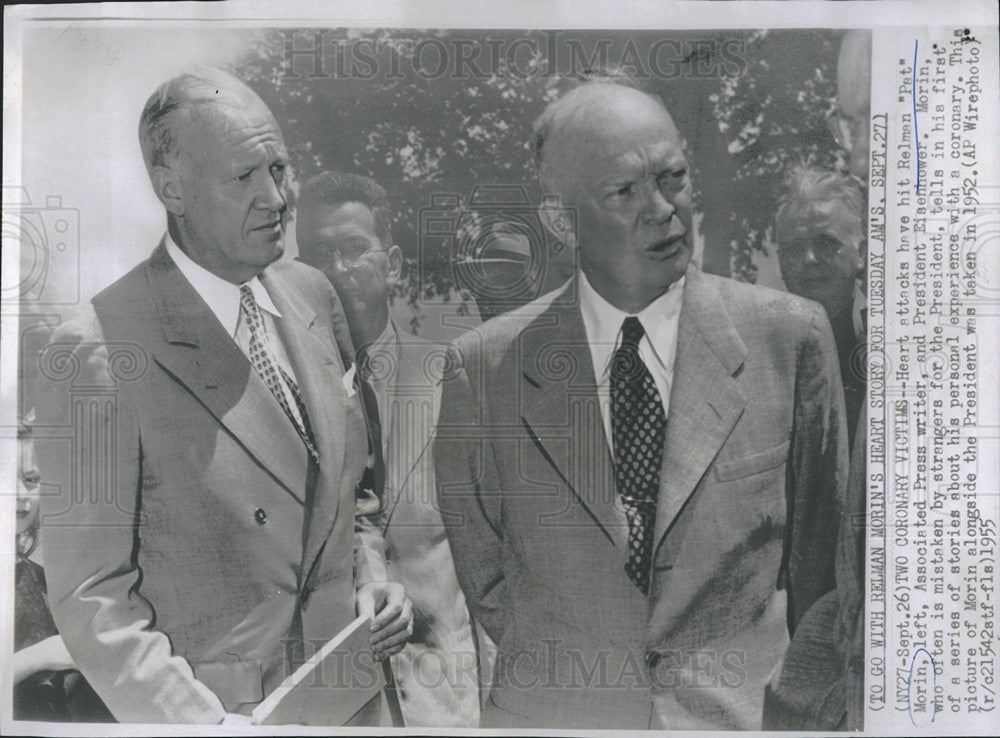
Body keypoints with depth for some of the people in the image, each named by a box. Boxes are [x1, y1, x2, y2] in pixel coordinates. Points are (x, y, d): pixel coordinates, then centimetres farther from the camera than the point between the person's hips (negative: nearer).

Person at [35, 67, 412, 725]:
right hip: (209, 704, -5)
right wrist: (206, 721, -22)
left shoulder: (312, 293, -2)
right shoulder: (96, 353, -20)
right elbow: (91, 593, -15)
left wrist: (370, 573, -4)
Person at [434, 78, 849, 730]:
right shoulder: (484, 365, -12)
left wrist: (789, 692, 2)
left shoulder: (791, 335, -11)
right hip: (552, 712, 0)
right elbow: (484, 576, 0)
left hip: (745, 707, 1)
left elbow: (817, 554, -1)